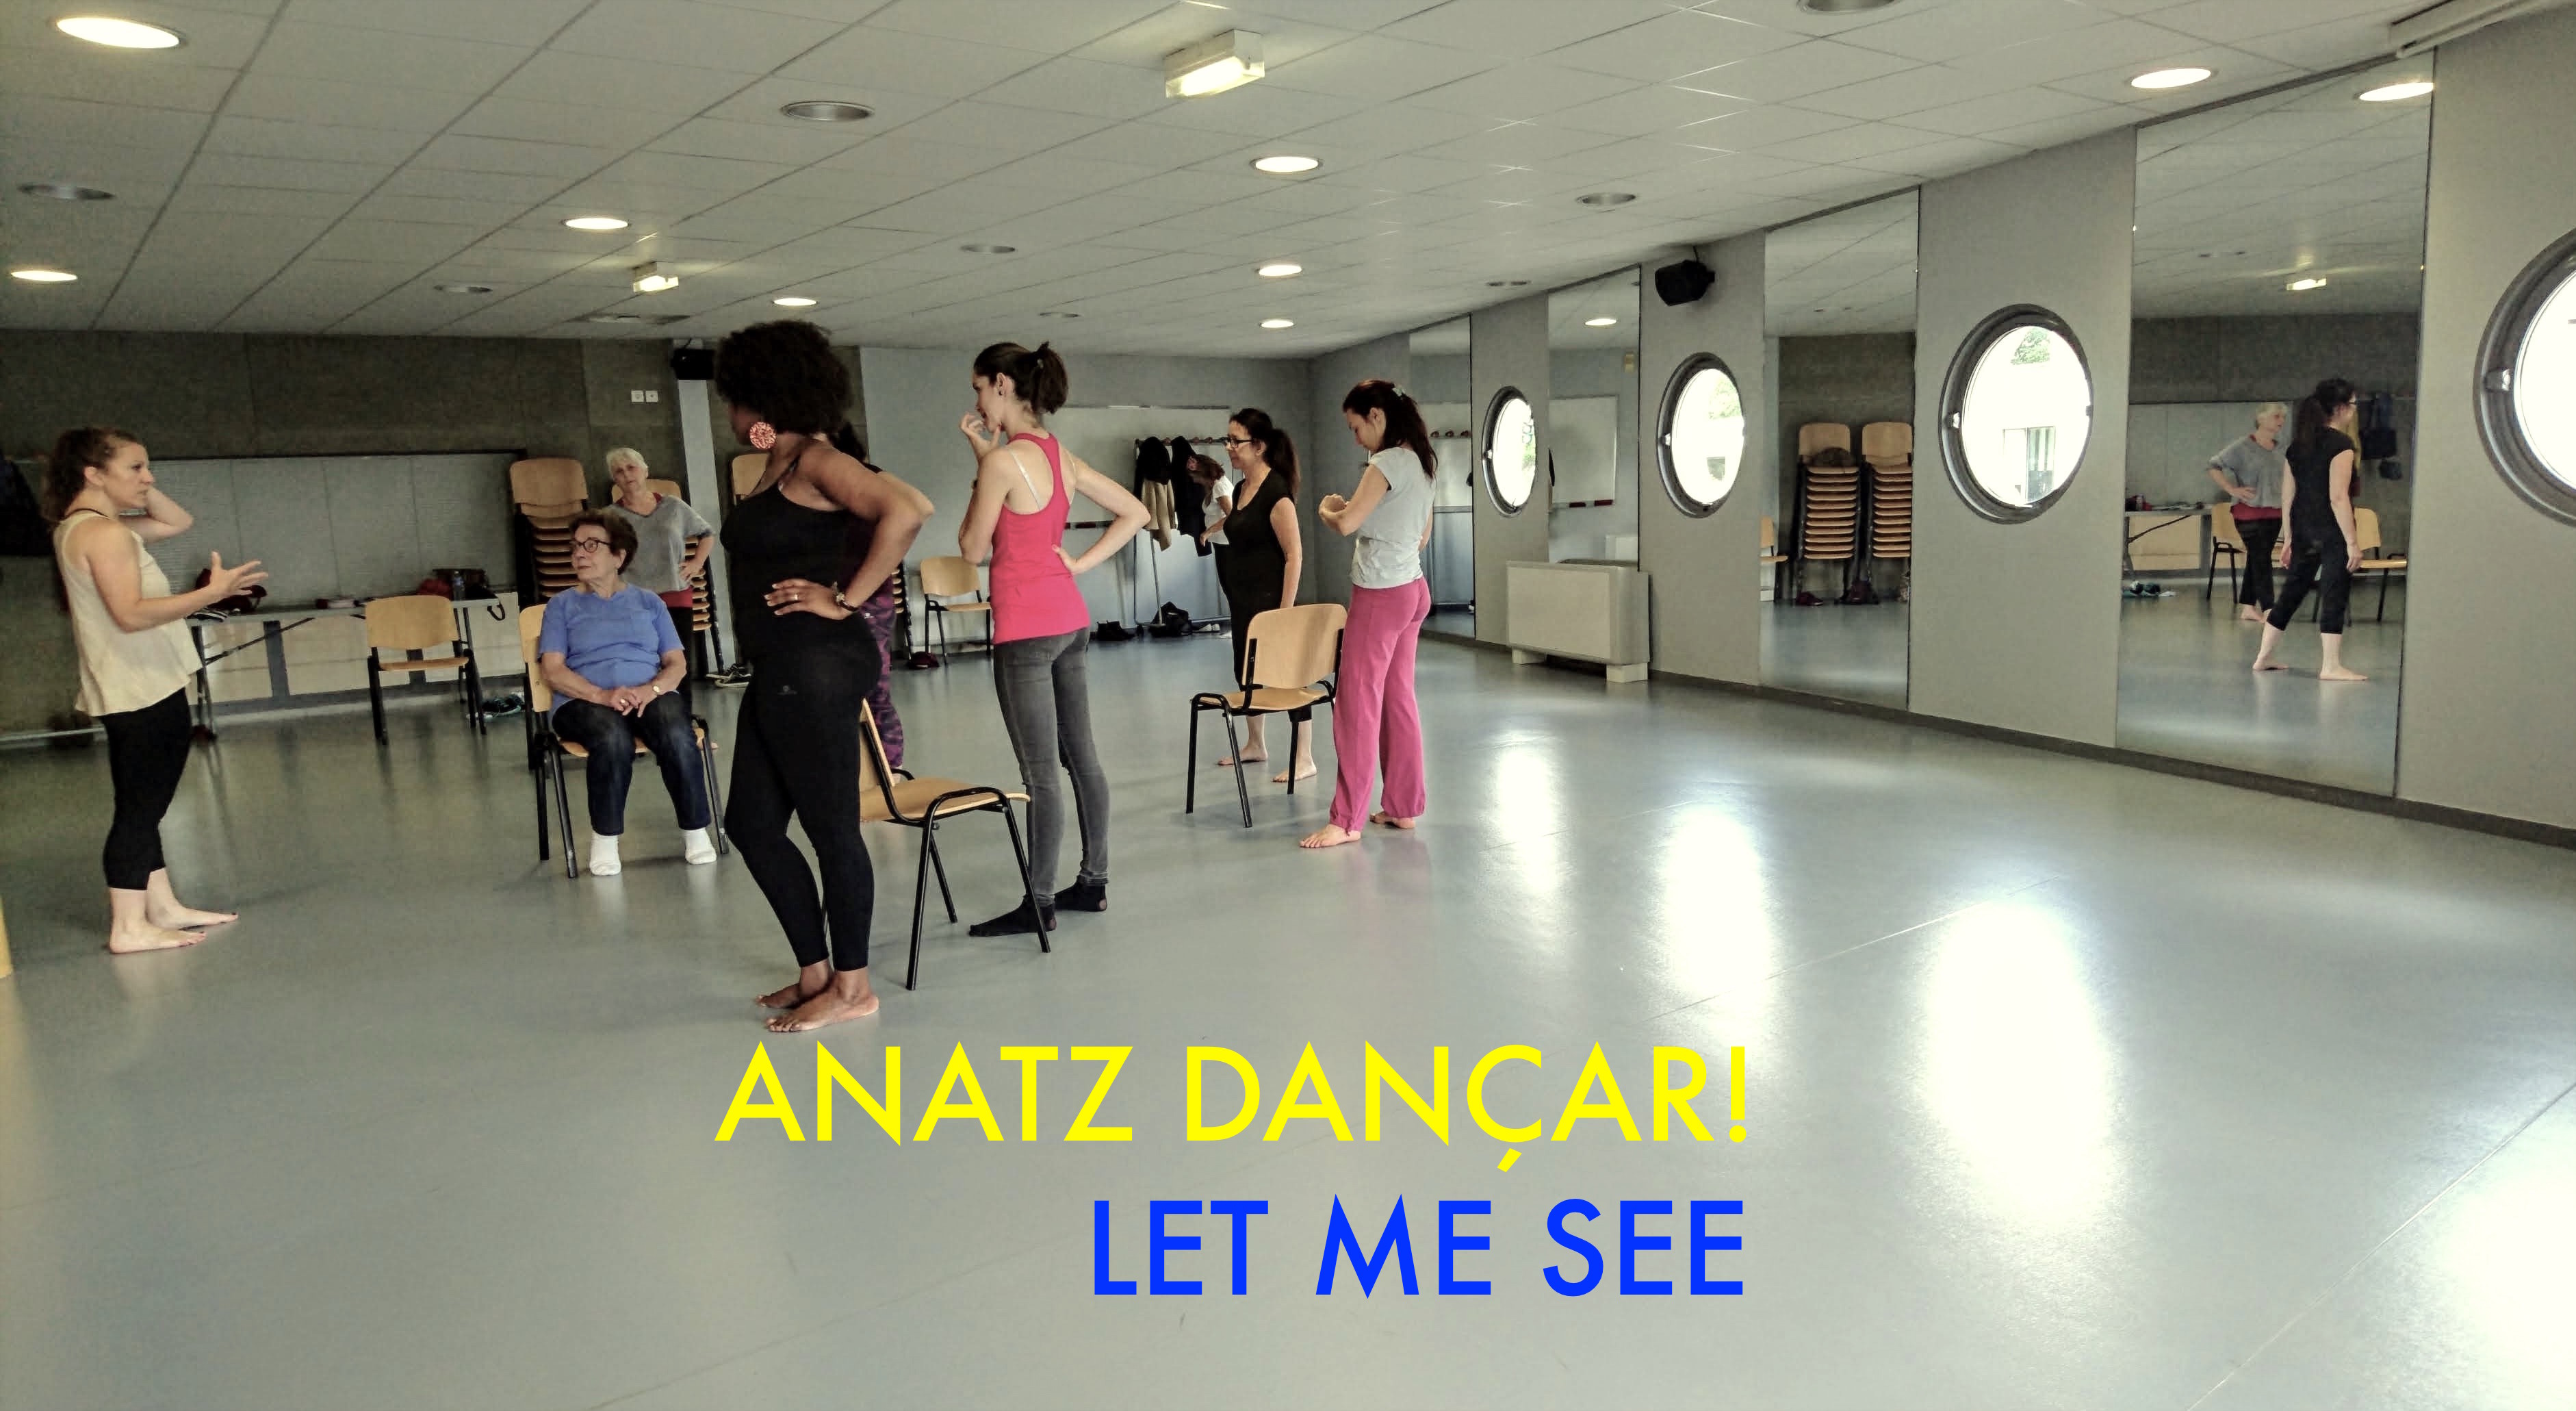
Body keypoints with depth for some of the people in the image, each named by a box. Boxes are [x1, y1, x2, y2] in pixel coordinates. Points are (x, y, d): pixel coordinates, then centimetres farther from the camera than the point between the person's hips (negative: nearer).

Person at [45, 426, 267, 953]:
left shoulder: (85, 527, 14)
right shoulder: (104, 533, -17)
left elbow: (179, 521, 23)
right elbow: (131, 614, -26)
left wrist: (141, 489, 8)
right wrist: (212, 592, -28)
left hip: (148, 687, 10)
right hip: (138, 691, -10)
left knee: (146, 804, 15)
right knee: (140, 806, -6)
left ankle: (163, 907, 23)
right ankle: (128, 927, -1)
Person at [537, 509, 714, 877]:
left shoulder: (648, 602, 19)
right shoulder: (562, 605, 15)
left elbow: (677, 664, 11)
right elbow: (553, 670, 1)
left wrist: (652, 689, -13)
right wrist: (602, 695, -17)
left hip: (652, 695, 1)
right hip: (584, 701, -1)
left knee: (677, 735, -35)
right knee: (613, 738, -38)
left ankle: (696, 830, -19)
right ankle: (605, 839, -21)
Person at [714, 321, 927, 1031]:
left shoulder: (815, 462, -11)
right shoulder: (776, 467, 17)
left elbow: (903, 515, -26)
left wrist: (846, 601, -20)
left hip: (817, 669, -11)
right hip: (778, 673, 11)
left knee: (831, 827, -1)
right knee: (751, 823, 14)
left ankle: (852, 988, 11)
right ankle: (816, 971, 25)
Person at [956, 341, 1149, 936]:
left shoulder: (1004, 460, -15)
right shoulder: (1061, 455, 9)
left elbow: (973, 549, -6)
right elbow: (1133, 513, 14)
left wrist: (983, 463, -1)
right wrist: (1081, 562, 8)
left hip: (1026, 629, -8)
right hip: (1071, 619, 9)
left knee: (1040, 771, -3)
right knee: (1080, 757, 13)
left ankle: (1039, 904, 6)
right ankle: (1094, 882, 22)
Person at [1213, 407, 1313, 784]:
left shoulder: (1276, 491, -17)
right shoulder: (1241, 489, 9)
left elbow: (1294, 556, -19)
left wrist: (1285, 611, -20)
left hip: (1271, 599, -9)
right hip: (1243, 599, 9)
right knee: (1246, 671, 17)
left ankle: (1304, 759, 6)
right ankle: (1256, 745, 33)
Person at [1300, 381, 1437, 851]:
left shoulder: (1387, 463, -16)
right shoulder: (1419, 462, 12)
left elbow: (1346, 524, -21)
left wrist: (1327, 509, 1)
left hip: (1380, 596, -10)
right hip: (1413, 590, 10)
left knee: (1357, 703, -5)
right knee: (1398, 700, 14)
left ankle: (1346, 820, -1)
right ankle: (1404, 807, 20)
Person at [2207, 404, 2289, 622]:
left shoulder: (2278, 448, 11)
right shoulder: (2243, 446, -7)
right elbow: (2214, 466, -8)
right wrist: (2233, 490, -14)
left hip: (2274, 512, 7)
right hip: (2249, 512, -6)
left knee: (2256, 560, 9)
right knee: (2261, 560, -10)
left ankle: (2247, 608, 15)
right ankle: (2268, 610, -11)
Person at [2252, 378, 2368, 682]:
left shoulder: (2299, 443, 11)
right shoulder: (2341, 444, -11)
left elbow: (2288, 495, 13)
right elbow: (2338, 498, -18)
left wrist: (2289, 538, 19)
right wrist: (2353, 542, -16)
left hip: (2303, 531, 8)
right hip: (2331, 532, -7)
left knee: (2291, 593, 15)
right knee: (2334, 596, -3)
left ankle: (2263, 657, 19)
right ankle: (2331, 666, -2)